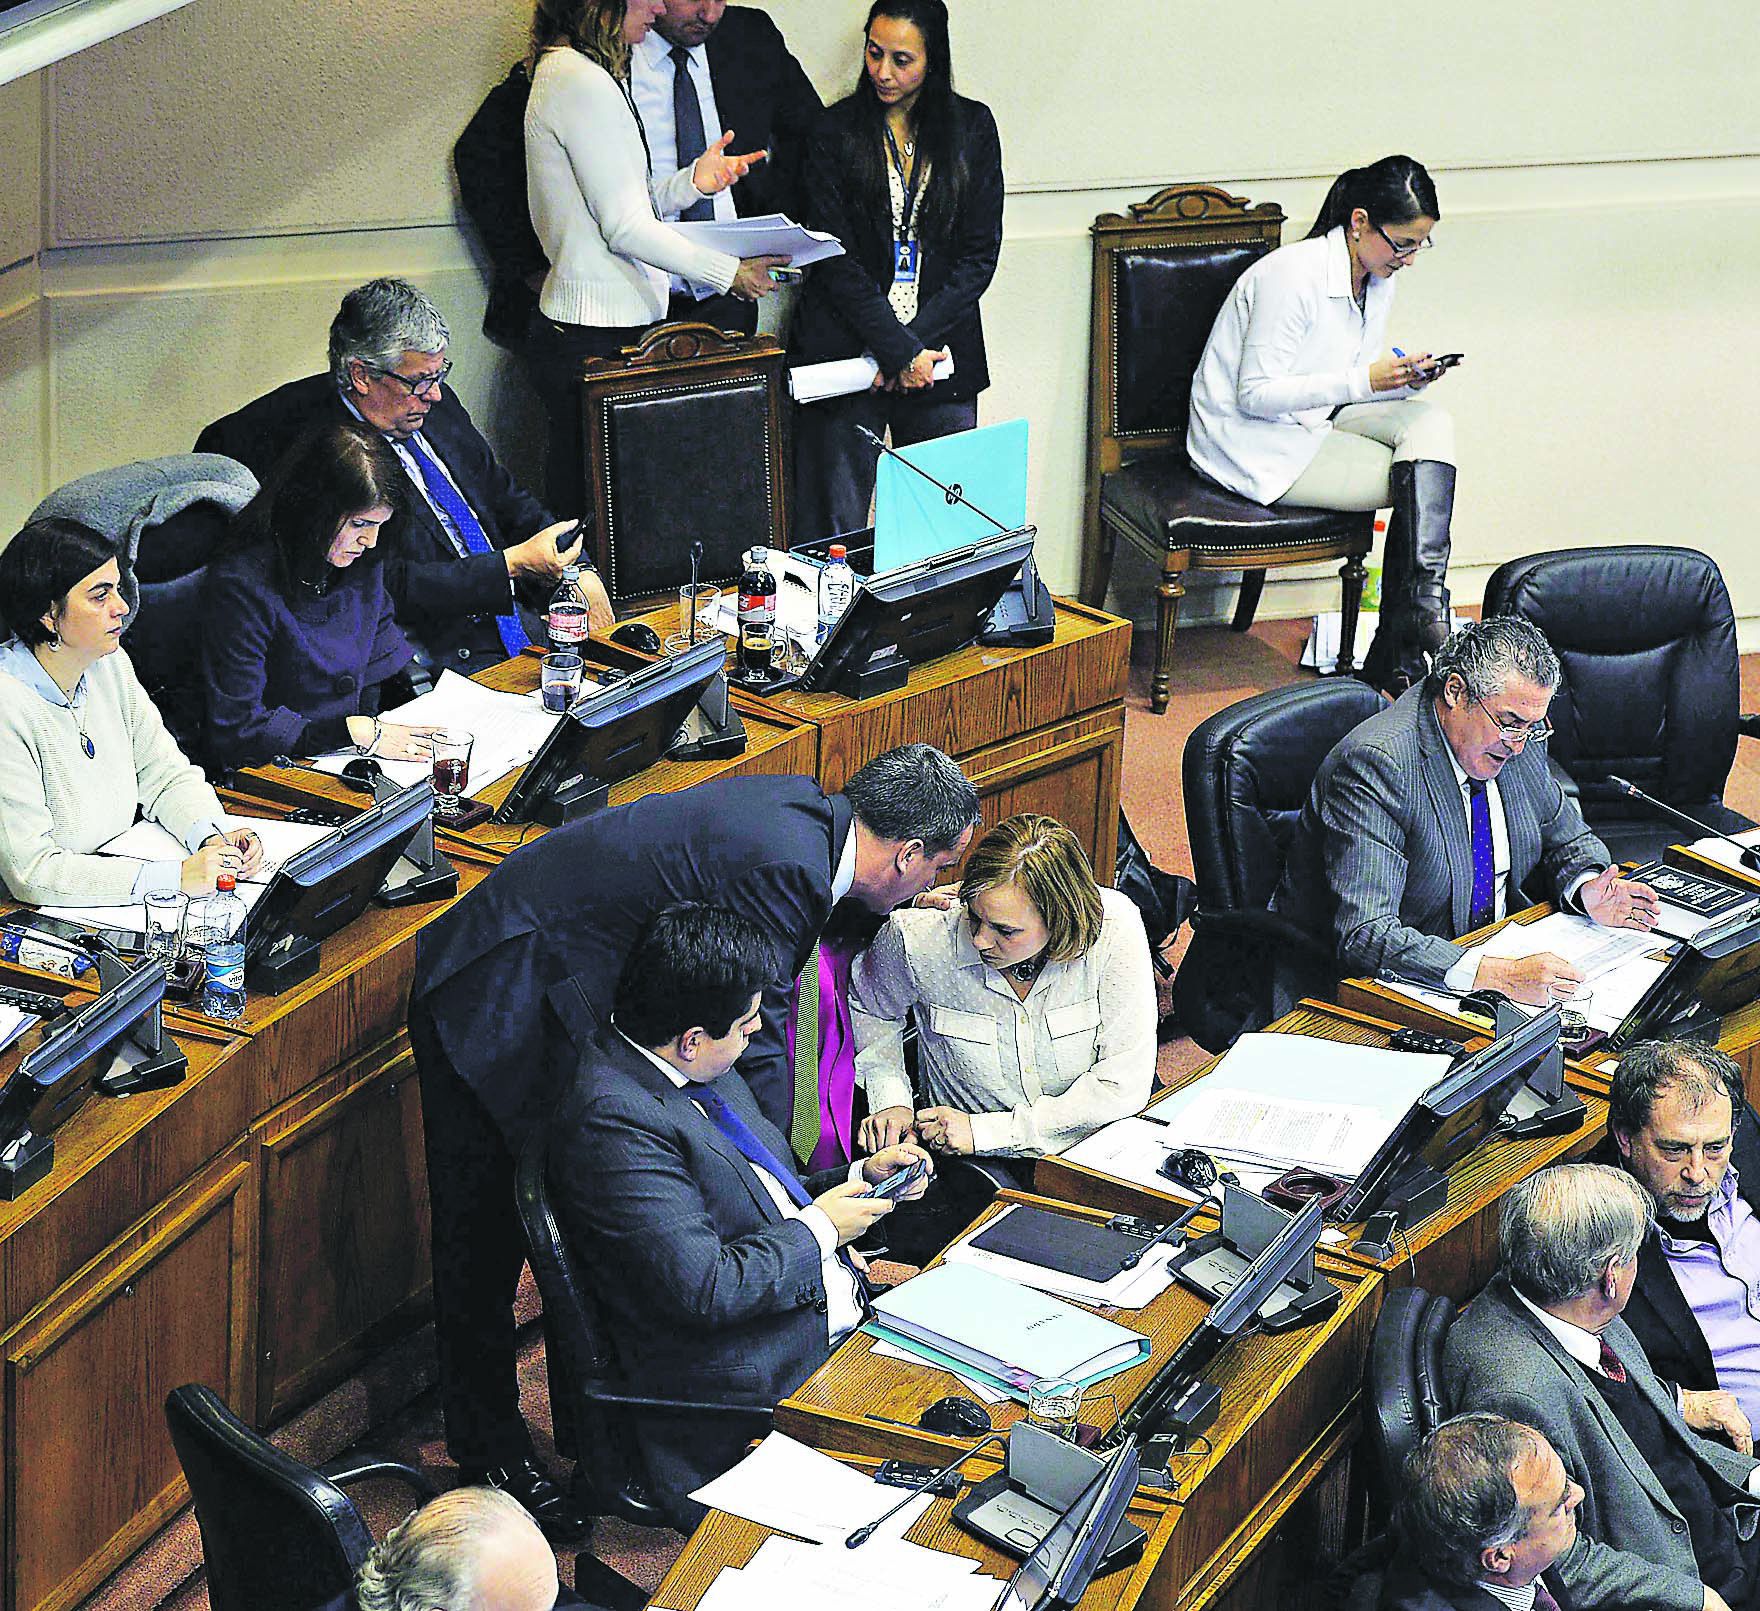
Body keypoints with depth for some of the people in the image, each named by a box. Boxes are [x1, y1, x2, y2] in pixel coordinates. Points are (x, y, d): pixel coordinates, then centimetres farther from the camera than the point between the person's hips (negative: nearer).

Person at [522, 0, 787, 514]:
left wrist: (692, 182, 6)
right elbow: (624, 228, -15)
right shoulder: (583, 83, -15)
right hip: (598, 339, -10)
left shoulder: (562, 72, 16)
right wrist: (730, 273, -10)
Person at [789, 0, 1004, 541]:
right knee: (836, 525, -2)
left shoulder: (972, 128, 6)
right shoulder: (834, 132, 0)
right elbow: (834, 259, -6)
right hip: (846, 351, -2)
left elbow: (979, 254, 3)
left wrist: (916, 340, -9)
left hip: (941, 360, 2)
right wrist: (898, 351, -14)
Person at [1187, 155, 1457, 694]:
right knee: (1422, 482, -18)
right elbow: (1256, 393, -22)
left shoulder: (1378, 278, 5)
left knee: (1432, 424, -17)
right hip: (1253, 444, -8)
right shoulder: (1294, 275, -22)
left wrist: (1406, 376, -10)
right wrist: (1364, 380, -28)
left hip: (1314, 423, 8)